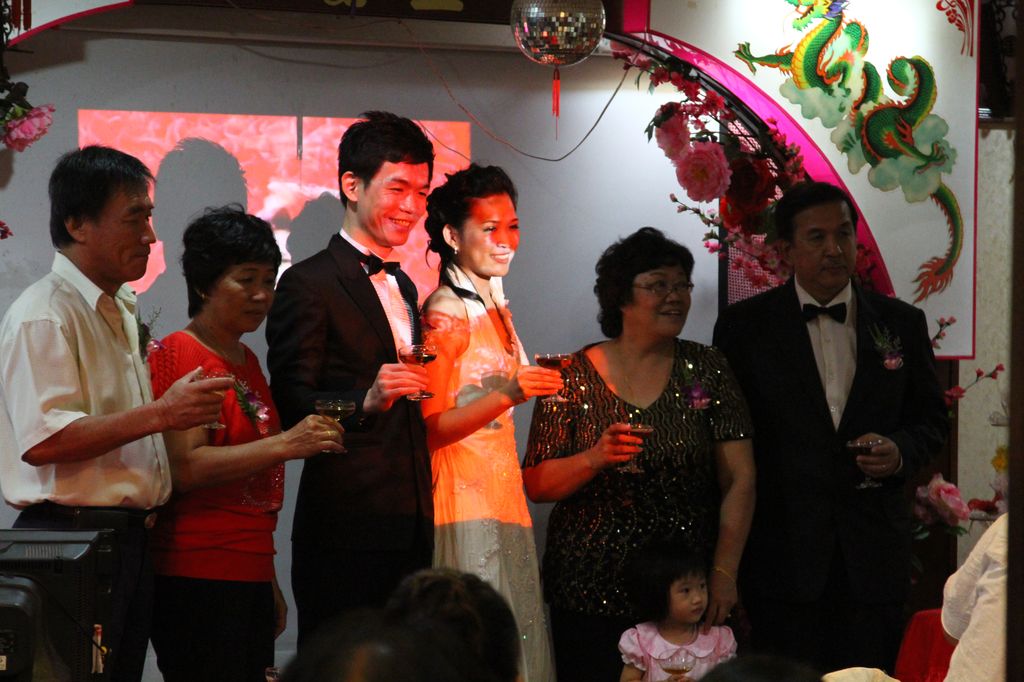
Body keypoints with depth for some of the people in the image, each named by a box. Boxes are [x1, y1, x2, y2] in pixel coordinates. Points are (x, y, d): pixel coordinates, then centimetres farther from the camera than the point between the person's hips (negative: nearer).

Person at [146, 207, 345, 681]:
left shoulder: (246, 360, 18)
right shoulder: (176, 357, -7)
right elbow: (184, 468, -19)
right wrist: (284, 445, -24)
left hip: (249, 576, 8)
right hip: (195, 583, -8)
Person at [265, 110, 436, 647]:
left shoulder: (403, 288, 22)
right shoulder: (309, 284, -6)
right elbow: (291, 406, -14)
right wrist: (366, 401, -28)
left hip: (409, 530, 8)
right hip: (346, 534, -8)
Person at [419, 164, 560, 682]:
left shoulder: (495, 309, 17)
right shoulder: (445, 312, -10)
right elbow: (433, 426, -16)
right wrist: (509, 395, -26)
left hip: (503, 496, 9)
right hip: (465, 501, -9)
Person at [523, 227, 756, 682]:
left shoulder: (706, 368, 2)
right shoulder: (575, 376, -1)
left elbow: (740, 479, -1)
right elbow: (536, 485, -3)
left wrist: (725, 572, -10)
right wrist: (594, 459, -21)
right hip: (590, 594, -1)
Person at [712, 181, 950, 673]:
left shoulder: (902, 323, 9)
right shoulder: (744, 326, 2)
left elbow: (931, 417, 16)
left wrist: (902, 451, -8)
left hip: (874, 554, 2)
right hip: (783, 553, -2)